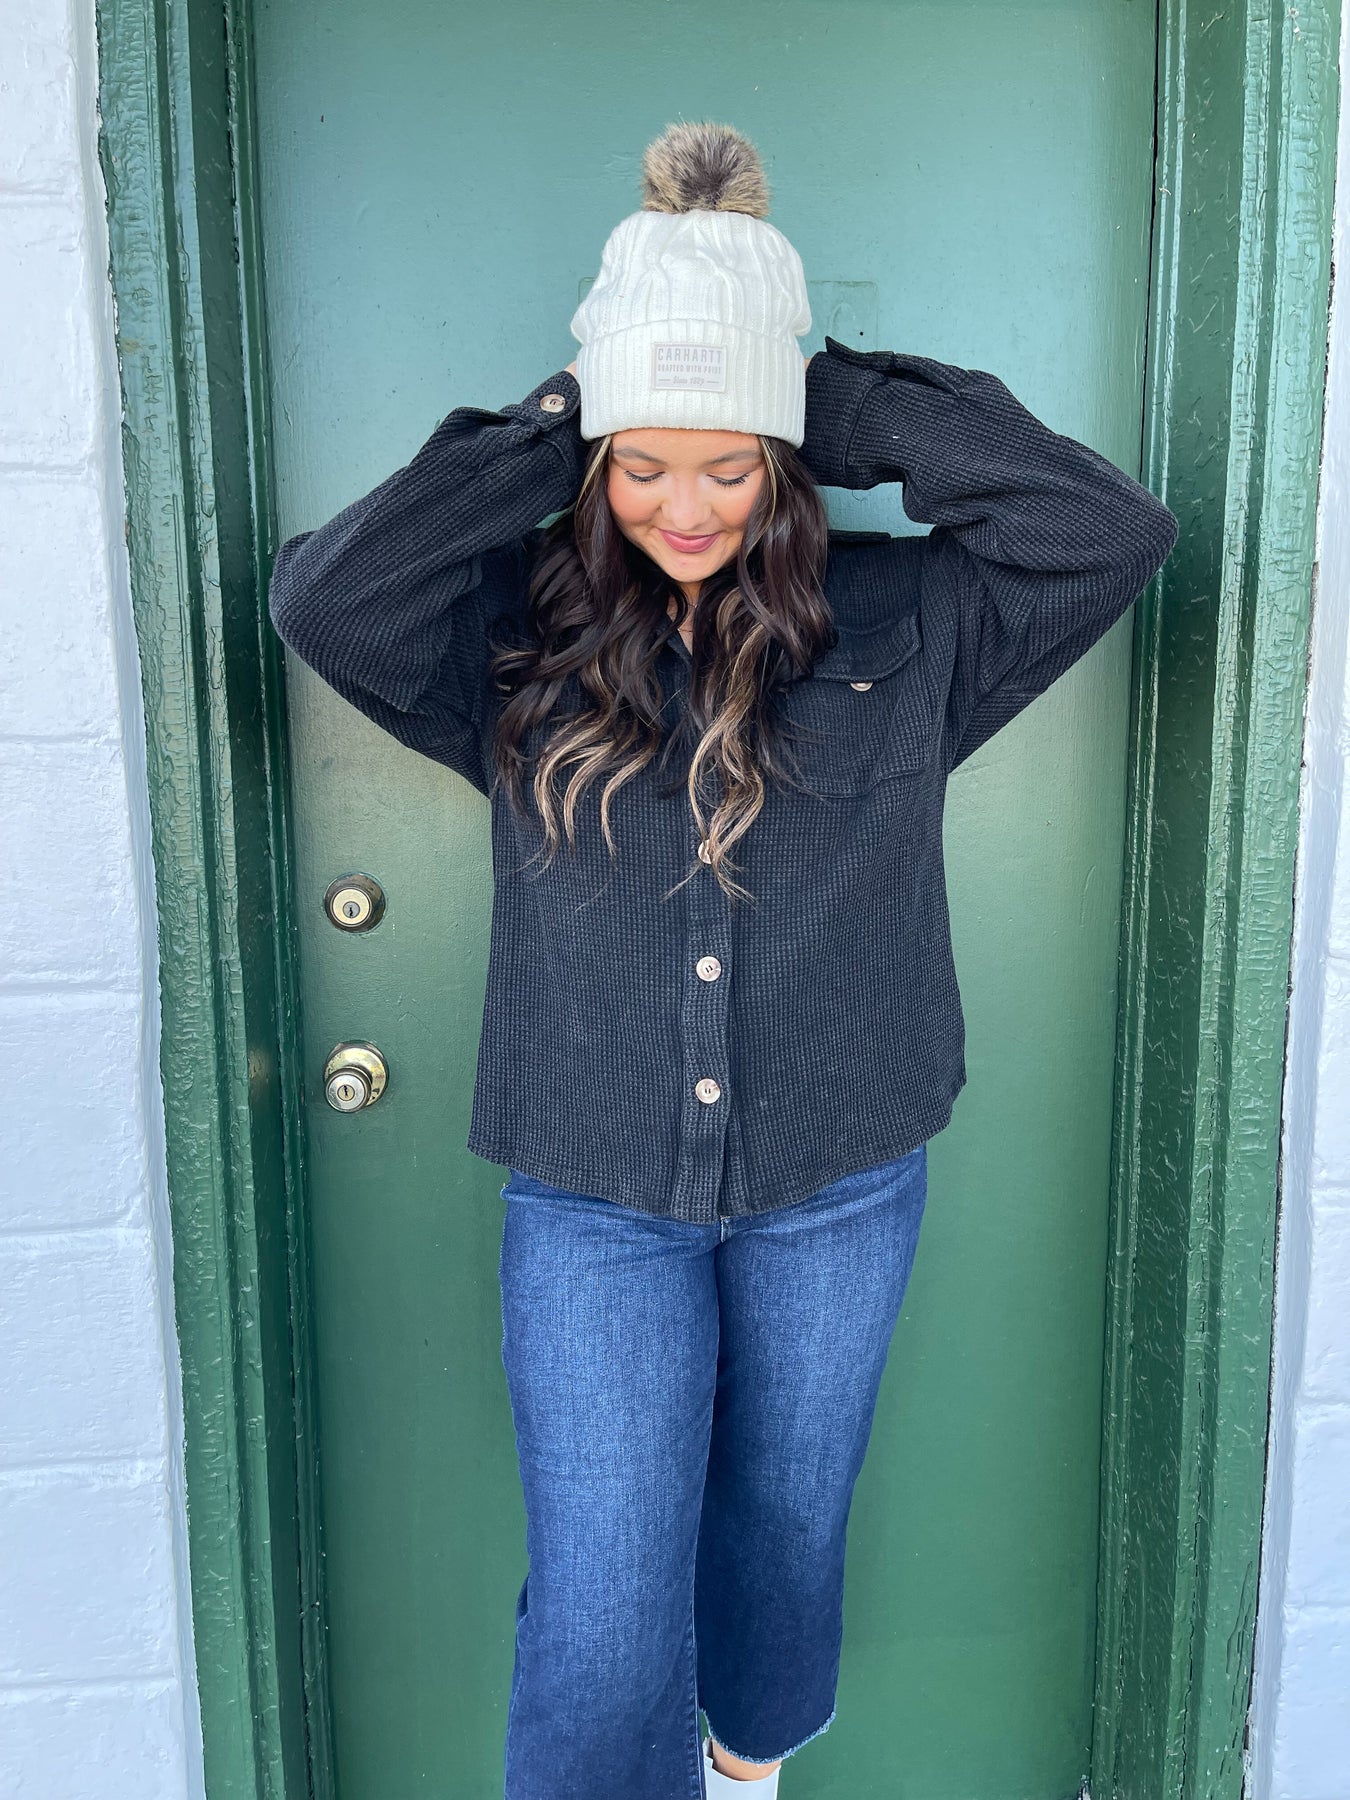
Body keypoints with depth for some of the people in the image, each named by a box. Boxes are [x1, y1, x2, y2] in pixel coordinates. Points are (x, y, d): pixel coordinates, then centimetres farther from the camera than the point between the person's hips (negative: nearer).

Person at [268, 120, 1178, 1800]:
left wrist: (853, 404, -12)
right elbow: (323, 596, -19)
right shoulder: (523, 628, -5)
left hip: (838, 1189, 2)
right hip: (592, 1198, -1)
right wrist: (544, 435, -15)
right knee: (600, 1628, 0)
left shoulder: (897, 619, -4)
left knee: (784, 1523, 24)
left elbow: (1111, 528, -13)